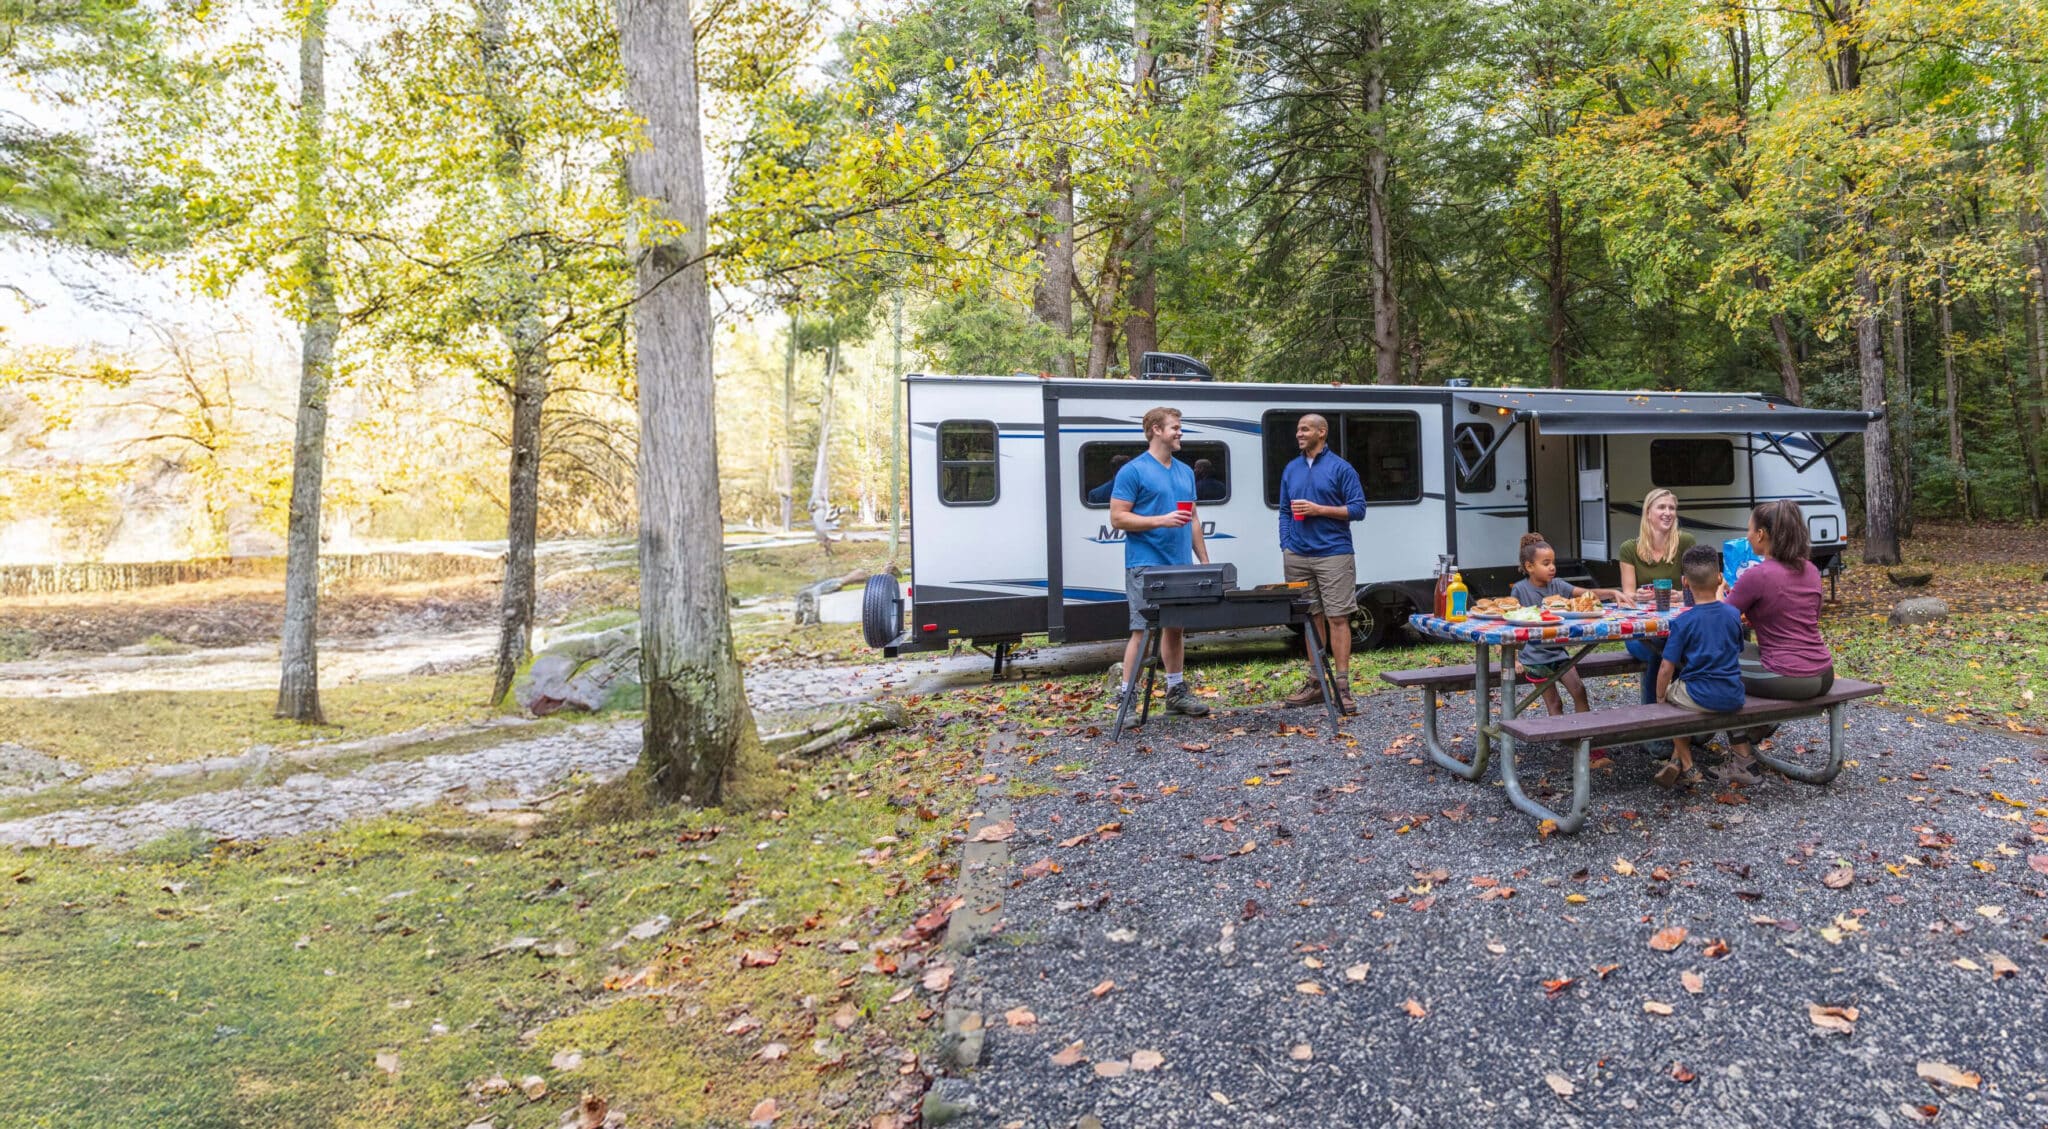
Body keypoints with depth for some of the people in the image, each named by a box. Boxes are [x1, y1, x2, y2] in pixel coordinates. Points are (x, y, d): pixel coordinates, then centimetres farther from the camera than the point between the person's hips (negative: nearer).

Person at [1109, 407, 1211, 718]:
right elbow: (1118, 518, -10)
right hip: (1146, 566, -7)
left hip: (1181, 565, 7)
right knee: (1143, 631, -7)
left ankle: (1176, 692, 24)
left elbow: (1194, 519, 20)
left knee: (1174, 628, 14)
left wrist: (1204, 560, 14)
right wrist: (1161, 520, -18)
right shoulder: (1133, 471, -6)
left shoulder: (1185, 472, 15)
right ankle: (1127, 696, 0)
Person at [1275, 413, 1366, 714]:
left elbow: (1358, 509, -4)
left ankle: (1342, 685, -3)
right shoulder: (1291, 470, 14)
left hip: (1333, 555, -5)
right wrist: (1286, 546, 6)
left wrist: (1319, 509, -13)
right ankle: (1315, 682, 18)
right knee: (1311, 619, 11)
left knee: (1337, 619, -5)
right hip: (1298, 555, 5)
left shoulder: (1340, 468, -1)